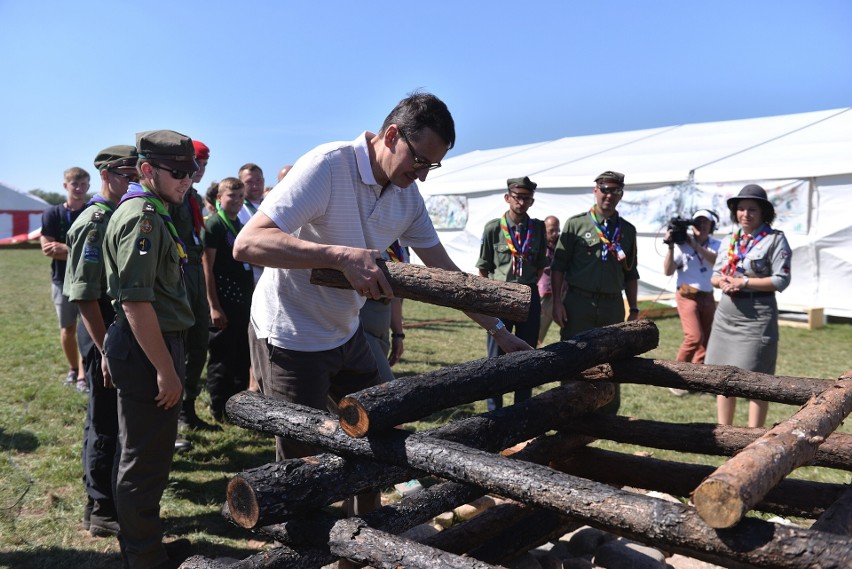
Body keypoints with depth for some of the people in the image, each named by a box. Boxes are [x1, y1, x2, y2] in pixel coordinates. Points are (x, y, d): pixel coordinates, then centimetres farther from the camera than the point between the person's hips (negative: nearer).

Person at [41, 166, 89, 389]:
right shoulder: (52, 214, 0)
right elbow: (47, 248, -9)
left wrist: (65, 248, -15)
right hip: (62, 280, 1)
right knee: (68, 328, 12)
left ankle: (83, 375, 0)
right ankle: (73, 369, 28)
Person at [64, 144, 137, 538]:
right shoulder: (95, 221, -15)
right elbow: (83, 295, -20)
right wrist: (107, 350, -21)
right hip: (106, 341, -9)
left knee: (110, 422, 19)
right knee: (105, 425, 1)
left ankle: (105, 498, 34)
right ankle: (102, 512, 15)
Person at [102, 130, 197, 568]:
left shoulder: (153, 213, 16)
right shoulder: (142, 216, -16)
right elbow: (135, 301, -23)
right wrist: (165, 369, -21)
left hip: (155, 347, 11)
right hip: (148, 353, -11)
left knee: (151, 456, 20)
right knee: (144, 462, 2)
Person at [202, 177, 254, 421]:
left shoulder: (241, 226, 16)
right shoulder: (214, 224, -7)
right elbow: (207, 267, -12)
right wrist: (214, 306, -17)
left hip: (244, 301, 8)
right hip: (224, 303, -8)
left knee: (242, 358, 14)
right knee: (221, 359, 2)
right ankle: (219, 412, 13)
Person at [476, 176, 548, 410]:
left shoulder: (538, 228, 3)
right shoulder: (493, 228, -4)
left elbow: (541, 265, 12)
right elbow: (483, 267, 3)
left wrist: (529, 286, 5)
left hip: (529, 296, 3)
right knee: (497, 356, 5)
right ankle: (494, 409, 16)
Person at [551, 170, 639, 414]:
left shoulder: (627, 230, 12)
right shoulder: (576, 223, 2)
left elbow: (630, 273, 16)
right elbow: (558, 265, 0)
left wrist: (634, 309, 11)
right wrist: (557, 301, -7)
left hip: (613, 306, 3)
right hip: (578, 303, -3)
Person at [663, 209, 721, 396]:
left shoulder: (715, 244, 4)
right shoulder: (682, 245, -5)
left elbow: (715, 260, -18)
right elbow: (668, 271, -10)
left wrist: (695, 245, -26)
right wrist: (671, 247, -19)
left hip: (708, 297, 5)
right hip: (687, 296, -5)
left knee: (707, 339, 7)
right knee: (695, 336, -18)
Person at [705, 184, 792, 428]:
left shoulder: (775, 239, -5)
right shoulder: (732, 239, 11)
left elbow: (781, 280, -12)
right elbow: (715, 274, 14)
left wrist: (744, 282, -17)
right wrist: (723, 282, -8)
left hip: (756, 315, -6)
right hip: (726, 312, 6)